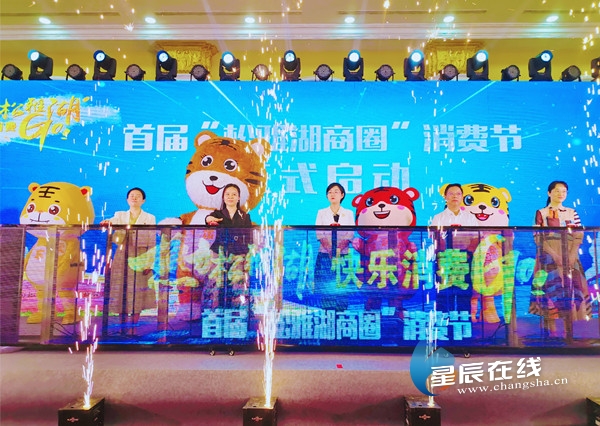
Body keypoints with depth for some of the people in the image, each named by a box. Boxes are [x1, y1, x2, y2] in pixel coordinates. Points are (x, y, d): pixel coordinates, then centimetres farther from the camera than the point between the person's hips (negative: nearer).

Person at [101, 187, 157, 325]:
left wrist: (149, 264, -8)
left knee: (137, 291, -2)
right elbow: (113, 222, -11)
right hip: (122, 256, 2)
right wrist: (107, 222, -35)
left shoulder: (149, 218, 5)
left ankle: (134, 323, 6)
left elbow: (152, 243, 0)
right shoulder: (120, 215, 12)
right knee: (121, 289, 2)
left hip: (139, 258, -2)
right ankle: (122, 324, 11)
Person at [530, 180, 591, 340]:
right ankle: (551, 332, 0)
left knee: (570, 290, -1)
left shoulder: (572, 212, 13)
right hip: (549, 258, -3)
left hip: (570, 257, 3)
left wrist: (572, 254, -10)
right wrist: (554, 255, -16)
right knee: (550, 291, -5)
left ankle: (569, 332, 6)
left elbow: (579, 235, 5)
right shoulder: (541, 213, 3)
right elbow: (538, 238, -5)